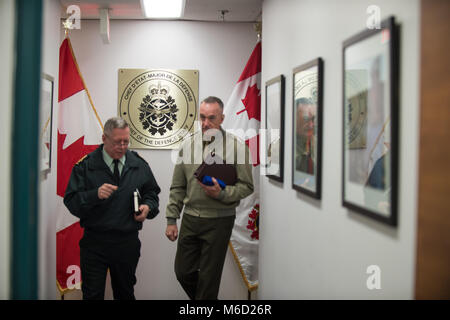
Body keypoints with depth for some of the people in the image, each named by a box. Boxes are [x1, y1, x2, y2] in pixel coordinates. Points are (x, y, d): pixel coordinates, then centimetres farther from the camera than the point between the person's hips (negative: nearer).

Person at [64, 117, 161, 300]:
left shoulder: (139, 165, 5)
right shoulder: (86, 166, -5)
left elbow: (151, 192, 16)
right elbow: (71, 202, -9)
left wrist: (148, 207, -6)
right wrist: (95, 195, -27)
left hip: (128, 243, 3)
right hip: (94, 243, -2)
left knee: (125, 293, 17)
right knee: (92, 294, 2)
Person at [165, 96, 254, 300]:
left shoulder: (236, 146, -7)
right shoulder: (189, 144, 6)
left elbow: (247, 186, -4)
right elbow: (177, 187, 11)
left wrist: (221, 193, -21)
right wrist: (171, 219, 8)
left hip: (219, 221, -4)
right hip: (190, 219, 4)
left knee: (208, 278, 4)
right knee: (183, 272, 11)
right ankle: (204, 299, 36)